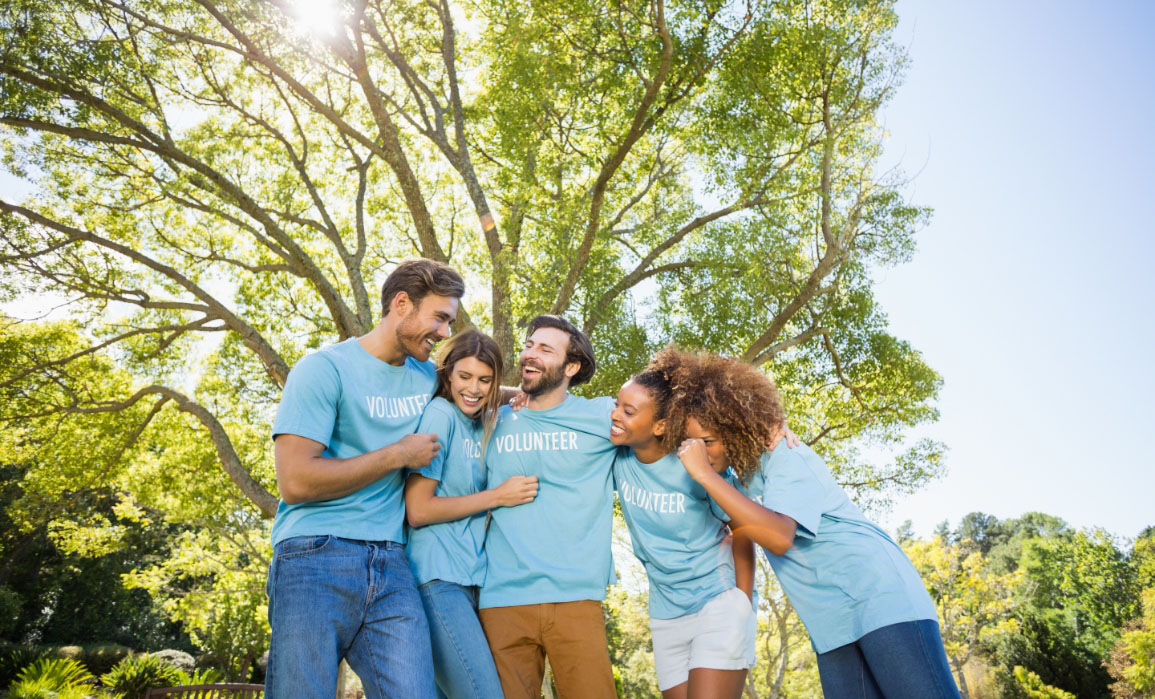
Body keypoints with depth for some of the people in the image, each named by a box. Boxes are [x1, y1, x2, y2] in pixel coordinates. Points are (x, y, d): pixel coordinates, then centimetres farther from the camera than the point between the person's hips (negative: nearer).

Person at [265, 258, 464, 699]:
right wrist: (398, 455, -8)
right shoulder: (326, 368, -5)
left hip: (391, 566, 5)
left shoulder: (428, 377, 13)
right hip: (317, 557, -4)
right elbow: (295, 482, -13)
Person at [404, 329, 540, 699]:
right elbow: (417, 510, -12)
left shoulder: (486, 425, 14)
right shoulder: (440, 414, -8)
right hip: (439, 580, -8)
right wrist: (498, 496, -10)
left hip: (472, 580, 8)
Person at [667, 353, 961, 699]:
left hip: (879, 597, -8)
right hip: (832, 626, 8)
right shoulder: (740, 472, 9)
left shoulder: (787, 458, -16)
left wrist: (705, 474, -31)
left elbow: (779, 537, -33)